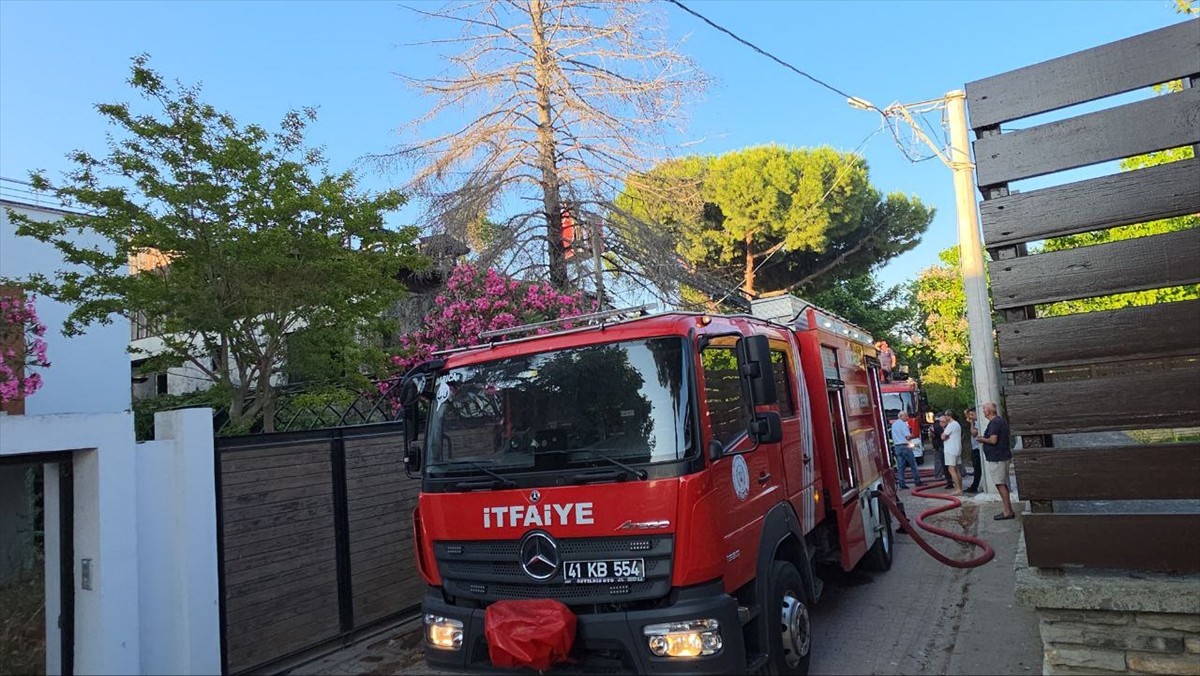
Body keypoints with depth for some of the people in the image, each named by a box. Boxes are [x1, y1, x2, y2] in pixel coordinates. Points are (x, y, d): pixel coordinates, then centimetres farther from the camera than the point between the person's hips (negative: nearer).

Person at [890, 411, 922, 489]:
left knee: (900, 467, 5)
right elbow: (908, 436, -19)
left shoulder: (894, 424, 14)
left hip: (896, 447, 7)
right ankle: (917, 481, 9)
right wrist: (912, 435, 1)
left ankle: (902, 484, 3)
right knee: (913, 464, 5)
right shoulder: (903, 424, -11)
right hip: (904, 446, -7)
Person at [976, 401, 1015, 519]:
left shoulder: (994, 423, -18)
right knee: (1003, 484, 15)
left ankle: (1008, 511, -3)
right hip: (1003, 456, 10)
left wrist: (983, 439, -8)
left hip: (997, 458, -10)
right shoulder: (1002, 420, 15)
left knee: (1000, 484, -5)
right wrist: (985, 439, 16)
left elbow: (993, 440, -26)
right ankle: (1008, 510, 19)